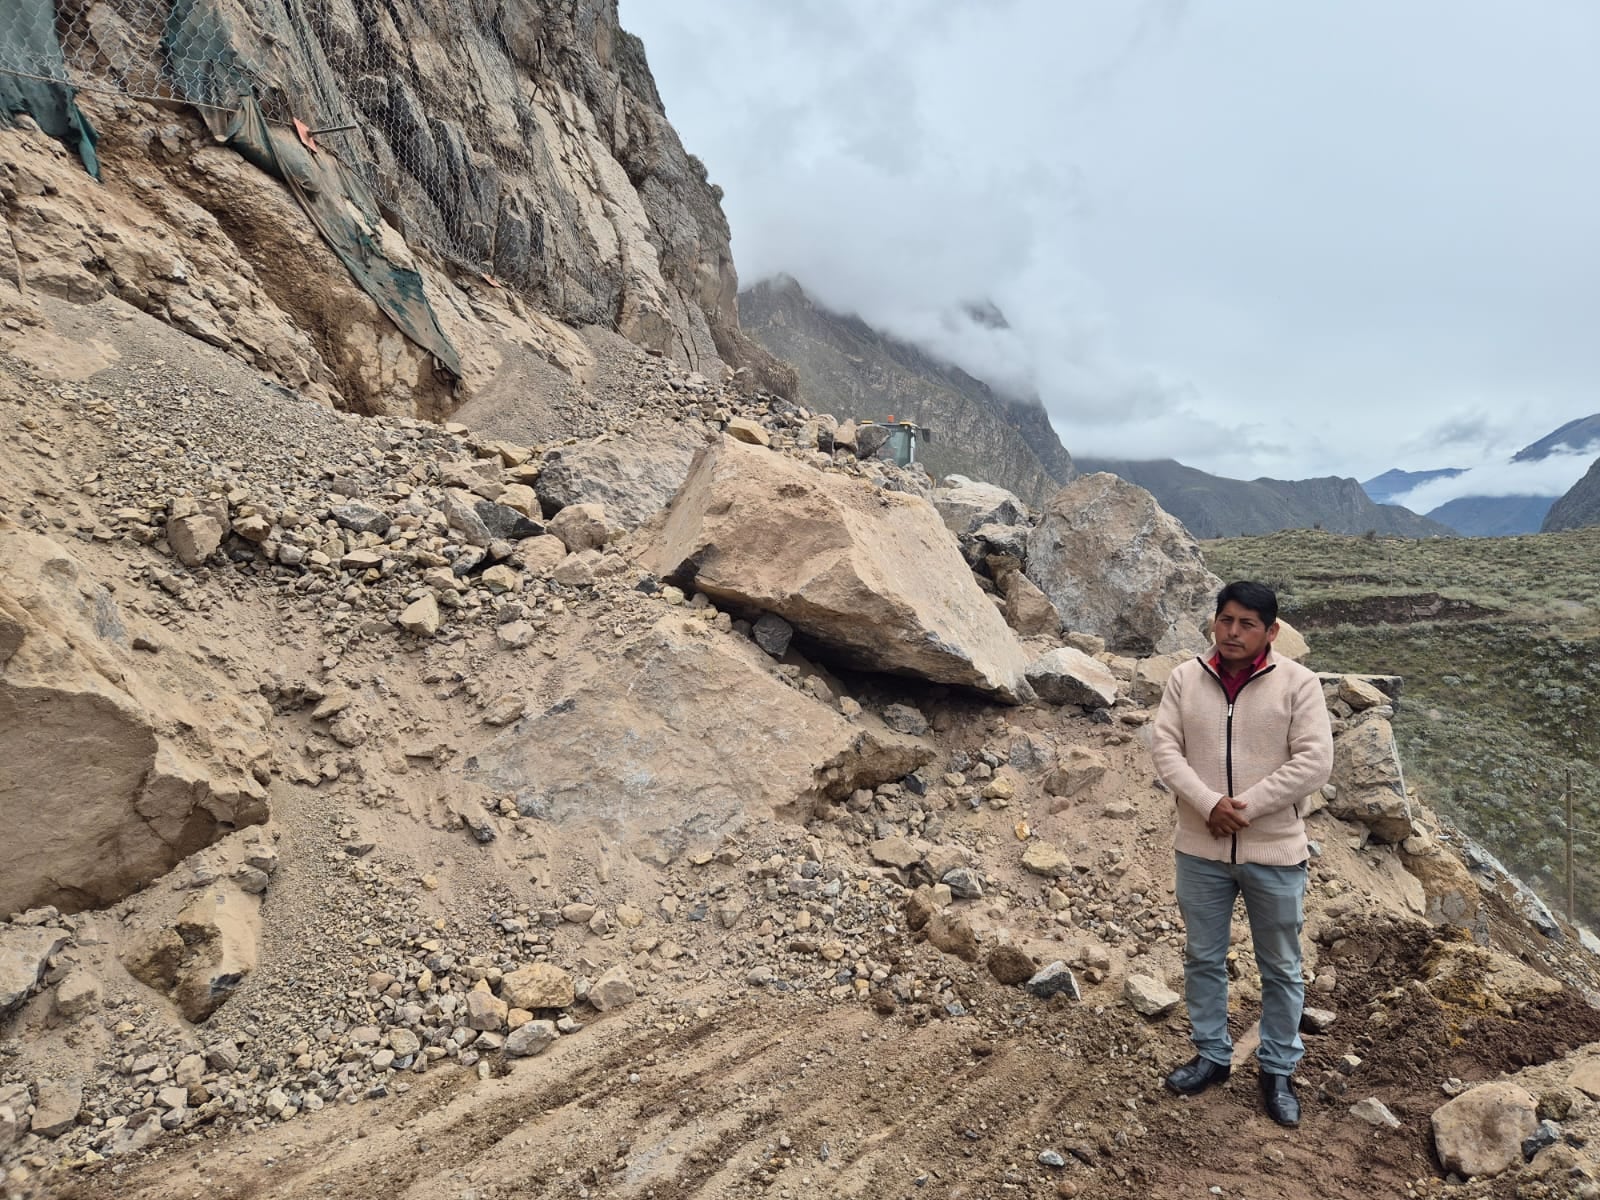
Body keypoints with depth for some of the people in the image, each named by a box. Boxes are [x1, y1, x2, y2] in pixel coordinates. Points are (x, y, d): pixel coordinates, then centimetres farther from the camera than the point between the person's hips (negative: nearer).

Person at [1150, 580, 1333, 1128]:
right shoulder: (1185, 678, -3)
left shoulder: (1298, 682, -10)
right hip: (1200, 849, 2)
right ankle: (1212, 1055, 36)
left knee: (1281, 969, 14)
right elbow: (1165, 747, -6)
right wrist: (1209, 804, -19)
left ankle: (1278, 1071, 32)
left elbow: (1313, 762, -15)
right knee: (1203, 959, 16)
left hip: (1275, 852, -2)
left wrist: (1246, 806, -19)